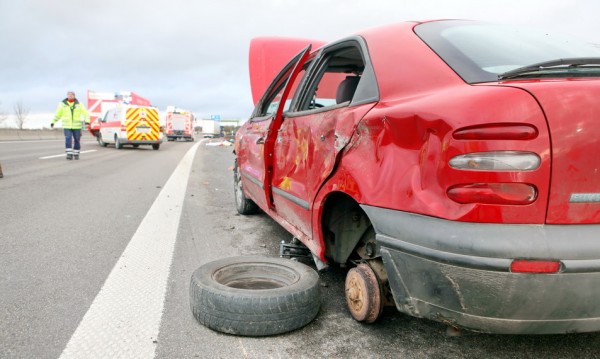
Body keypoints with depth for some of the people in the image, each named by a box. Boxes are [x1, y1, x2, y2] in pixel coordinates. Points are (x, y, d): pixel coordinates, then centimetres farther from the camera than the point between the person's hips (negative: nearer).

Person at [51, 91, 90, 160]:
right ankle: (69, 154, -12)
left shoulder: (79, 104, 2)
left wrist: (87, 121, -22)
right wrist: (53, 122, 10)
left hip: (77, 126, 0)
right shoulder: (62, 104, 6)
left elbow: (85, 113, -5)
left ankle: (76, 154, 19)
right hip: (67, 126, 0)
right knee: (68, 139, -13)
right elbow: (58, 114, 14)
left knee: (77, 140, 4)